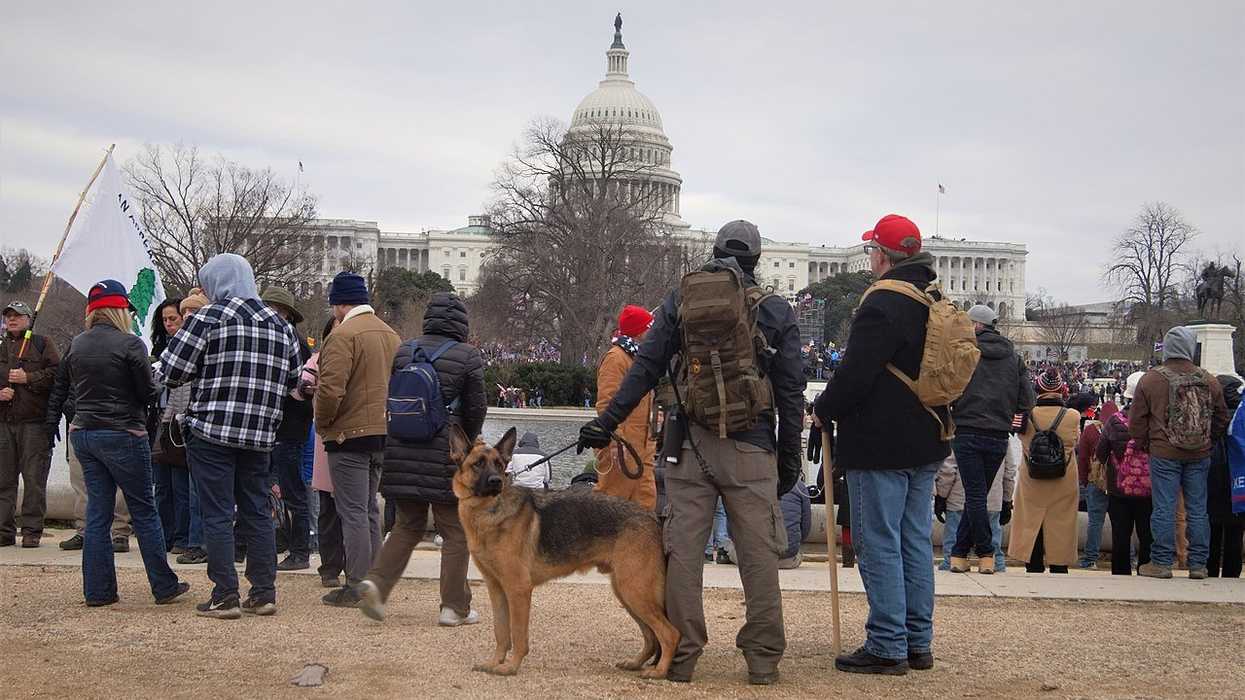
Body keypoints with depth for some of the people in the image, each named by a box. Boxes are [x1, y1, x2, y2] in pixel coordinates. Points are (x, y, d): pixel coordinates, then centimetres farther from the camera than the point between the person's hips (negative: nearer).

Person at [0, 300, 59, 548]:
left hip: (35, 422, -4)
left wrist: (28, 378, -12)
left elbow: (56, 374, -5)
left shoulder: (42, 344, 7)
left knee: (34, 479, -5)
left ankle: (31, 531, 1)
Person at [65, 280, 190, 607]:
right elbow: (148, 392, -9)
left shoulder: (76, 345, 5)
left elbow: (77, 386, 14)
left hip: (83, 432, 6)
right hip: (123, 434, -5)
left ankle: (98, 590, 9)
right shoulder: (129, 344, -13)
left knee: (97, 512, 10)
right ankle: (164, 586, 8)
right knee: (144, 512, 3)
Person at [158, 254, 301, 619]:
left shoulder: (210, 317, -7)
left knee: (217, 514, -1)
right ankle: (264, 593, 13)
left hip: (211, 430, -5)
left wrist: (203, 373, 12)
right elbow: (291, 380, 17)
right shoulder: (281, 325, 11)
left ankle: (225, 596, -1)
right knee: (256, 513, 12)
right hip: (260, 436, 5)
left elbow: (170, 372, -8)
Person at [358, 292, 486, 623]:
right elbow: (476, 409, -1)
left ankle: (377, 581, 0)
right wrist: (466, 443, 17)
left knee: (407, 525, 17)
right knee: (455, 531, 5)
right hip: (446, 456, -5)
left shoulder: (404, 351, 8)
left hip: (402, 453, 5)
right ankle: (454, 606, 7)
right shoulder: (467, 356, -5)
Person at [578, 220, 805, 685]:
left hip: (691, 445, 1)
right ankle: (763, 661, 8)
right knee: (759, 555, 4)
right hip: (752, 451, -1)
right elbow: (790, 391, 5)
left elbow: (645, 368, 4)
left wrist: (607, 421, 8)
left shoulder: (680, 301, 8)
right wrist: (790, 458, 11)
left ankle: (681, 658, 7)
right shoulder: (776, 311, 5)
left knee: (682, 551, 4)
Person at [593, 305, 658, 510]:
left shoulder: (639, 357, 21)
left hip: (642, 445, 10)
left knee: (646, 500, 9)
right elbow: (606, 403, -19)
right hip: (624, 446, -10)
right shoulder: (616, 357, -11)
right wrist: (616, 442, -25)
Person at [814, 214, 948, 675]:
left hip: (880, 445, -9)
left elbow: (855, 374, -20)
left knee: (879, 545, -4)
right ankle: (918, 642, 20)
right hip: (926, 444, 9)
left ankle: (887, 647, -2)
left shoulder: (882, 304, -17)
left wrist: (824, 409, -2)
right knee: (916, 541, 14)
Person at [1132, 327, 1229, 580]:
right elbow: (1221, 418, 13)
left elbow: (1136, 420, -1)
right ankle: (1198, 564, 12)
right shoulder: (1209, 381, 3)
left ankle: (1161, 563, 4)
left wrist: (1145, 445, 13)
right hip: (1199, 455, 3)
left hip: (1164, 454, -3)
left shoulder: (1151, 380, -5)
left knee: (1164, 509, 2)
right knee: (1197, 510, 8)